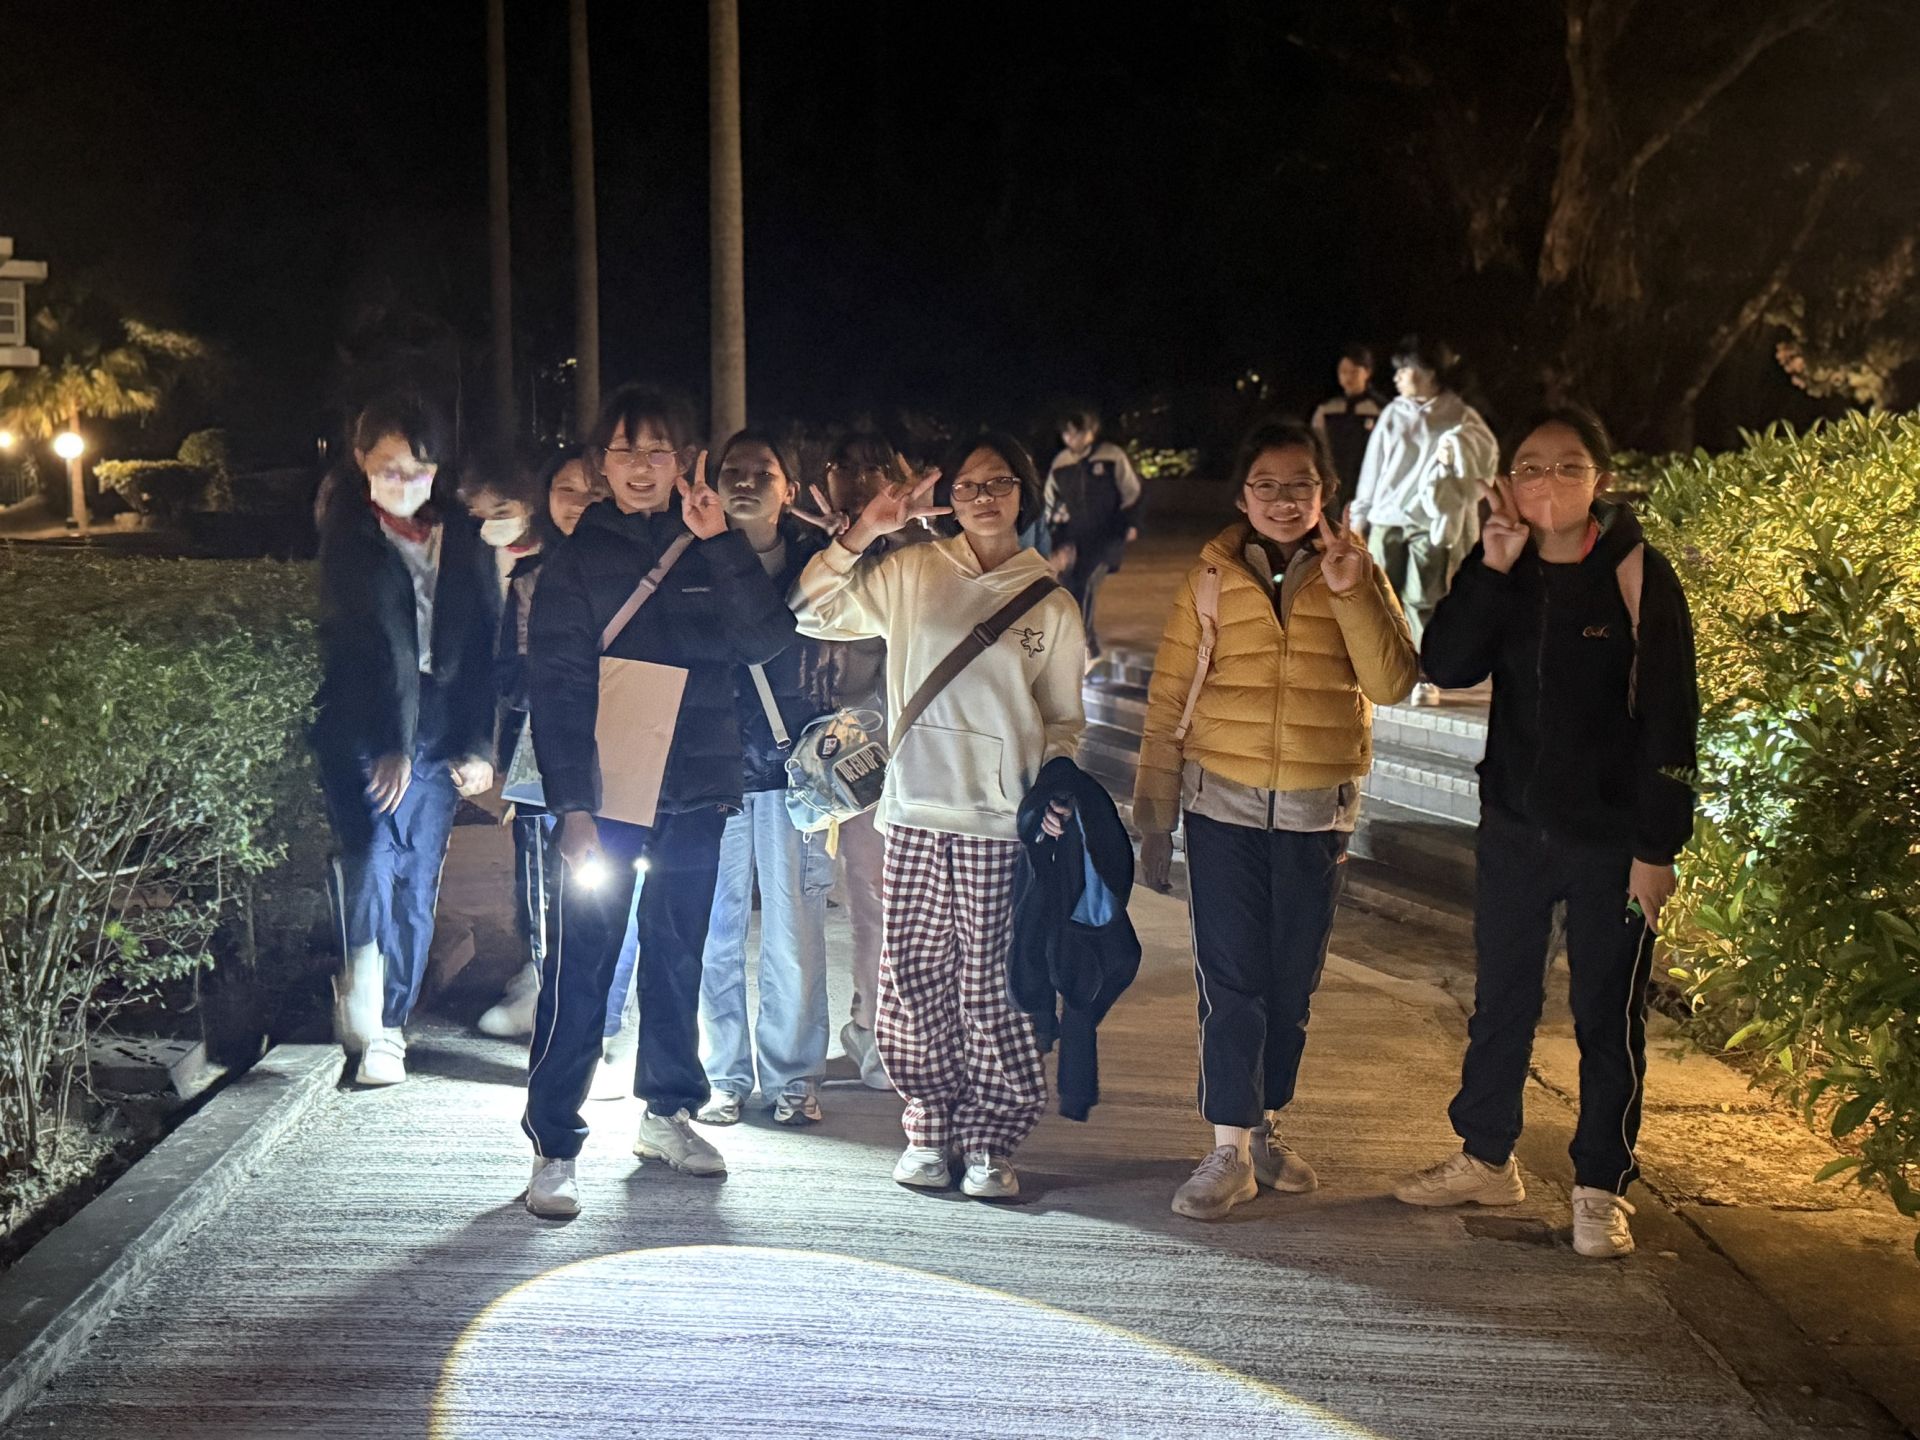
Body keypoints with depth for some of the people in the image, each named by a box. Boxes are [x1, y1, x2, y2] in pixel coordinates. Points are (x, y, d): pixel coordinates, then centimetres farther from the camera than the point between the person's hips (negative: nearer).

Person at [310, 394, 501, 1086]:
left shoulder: (461, 537, 12)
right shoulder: (347, 535, 0)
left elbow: (482, 640, 9)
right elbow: (366, 641, -10)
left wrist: (478, 743, 2)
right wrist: (391, 744, -19)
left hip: (439, 734, 4)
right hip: (362, 729, -3)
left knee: (417, 881, 3)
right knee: (372, 852, -23)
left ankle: (387, 1029, 9)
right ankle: (363, 1002, -26)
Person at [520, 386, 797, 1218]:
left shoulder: (711, 554, 8)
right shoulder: (577, 560, 0)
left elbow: (769, 640, -7)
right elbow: (555, 687, -5)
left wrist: (719, 542, -14)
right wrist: (572, 805, -14)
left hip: (694, 794, 4)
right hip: (604, 797, -3)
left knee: (678, 961, 14)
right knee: (581, 971, -6)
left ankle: (668, 1112, 29)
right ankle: (553, 1146, -1)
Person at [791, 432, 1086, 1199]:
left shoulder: (1051, 604, 7)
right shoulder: (911, 572, 6)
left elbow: (1065, 719, 13)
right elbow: (812, 614, 4)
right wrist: (860, 536, -6)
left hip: (1002, 821, -1)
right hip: (915, 811, 1)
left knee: (994, 989, -1)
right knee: (915, 979, 4)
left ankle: (990, 1142, 12)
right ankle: (929, 1129, 19)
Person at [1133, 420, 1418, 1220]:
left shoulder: (1357, 576, 2)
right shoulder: (1212, 578, 0)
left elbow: (1392, 684, -11)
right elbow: (1169, 698, 2)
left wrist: (1352, 594, -21)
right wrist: (1153, 814, 0)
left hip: (1317, 812, 1)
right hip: (1223, 805, -1)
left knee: (1292, 981, 10)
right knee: (1230, 978, -4)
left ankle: (1264, 1127, 26)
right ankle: (1230, 1150, 2)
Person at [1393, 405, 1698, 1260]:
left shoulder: (1639, 576, -11)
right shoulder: (1508, 571, 3)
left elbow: (1669, 717, -12)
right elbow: (1446, 667, -9)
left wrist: (1657, 845, -14)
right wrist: (1489, 569, -19)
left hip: (1610, 836, -5)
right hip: (1515, 824, 5)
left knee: (1608, 1015, 5)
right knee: (1500, 999, 15)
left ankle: (1601, 1189, 17)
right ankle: (1486, 1159, 30)